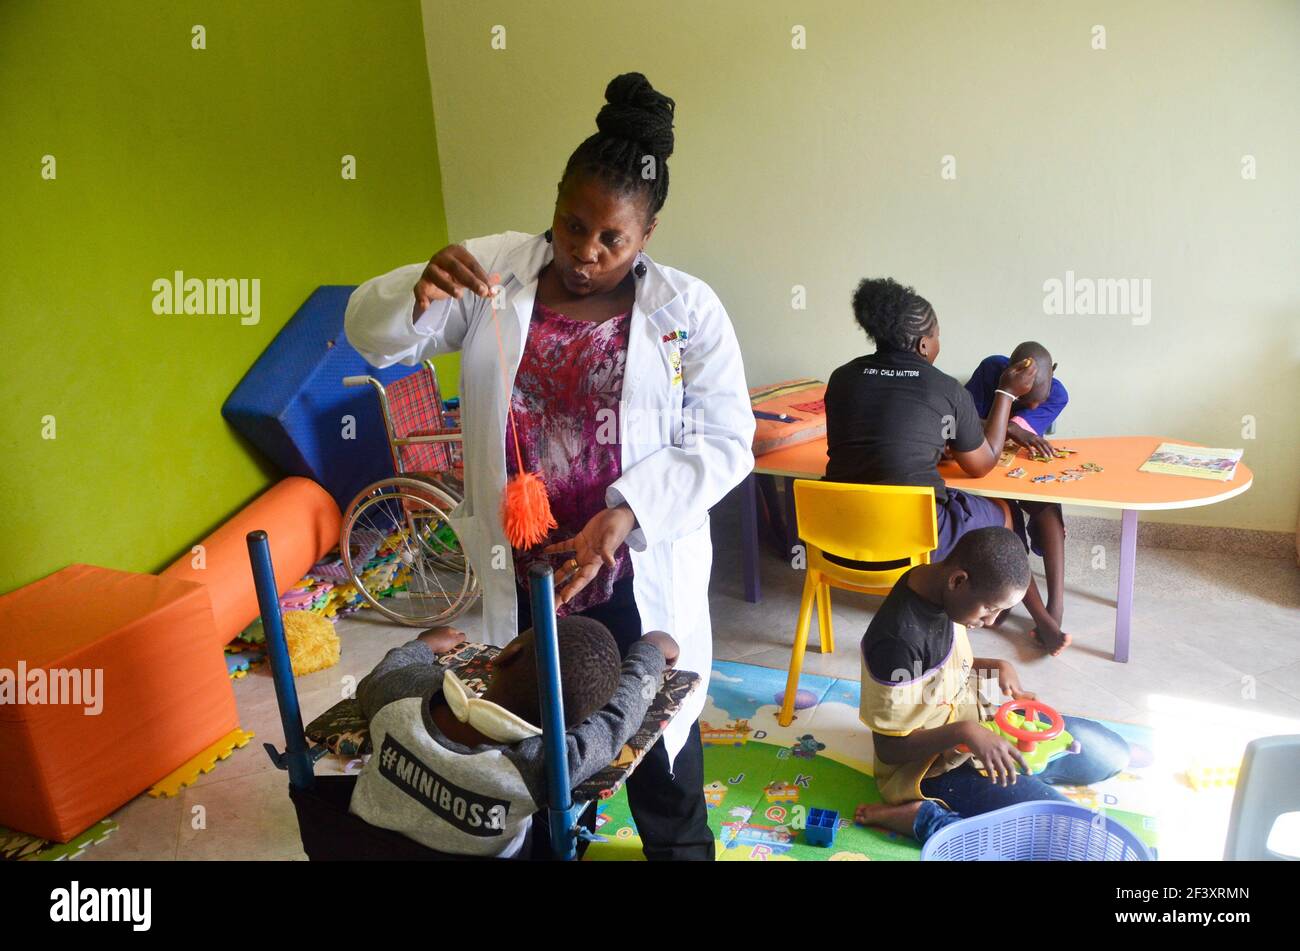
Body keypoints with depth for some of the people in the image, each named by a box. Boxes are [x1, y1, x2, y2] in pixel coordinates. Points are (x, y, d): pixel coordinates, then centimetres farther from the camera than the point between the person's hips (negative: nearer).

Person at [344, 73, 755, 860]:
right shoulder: (494, 271, -5)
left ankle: (678, 848, 48)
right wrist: (419, 293, -28)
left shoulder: (688, 310, -10)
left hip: (640, 572, -2)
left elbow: (725, 442, -12)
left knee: (657, 730, 19)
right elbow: (372, 334, -4)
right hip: (523, 567, 2)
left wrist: (620, 517, -24)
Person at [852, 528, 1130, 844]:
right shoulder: (898, 640, -32)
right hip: (932, 767, -9)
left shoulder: (938, 589, -7)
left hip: (972, 717, 9)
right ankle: (927, 818, -11)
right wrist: (964, 733, -34)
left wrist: (998, 667, -5)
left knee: (1111, 752, 10)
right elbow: (889, 749, -23)